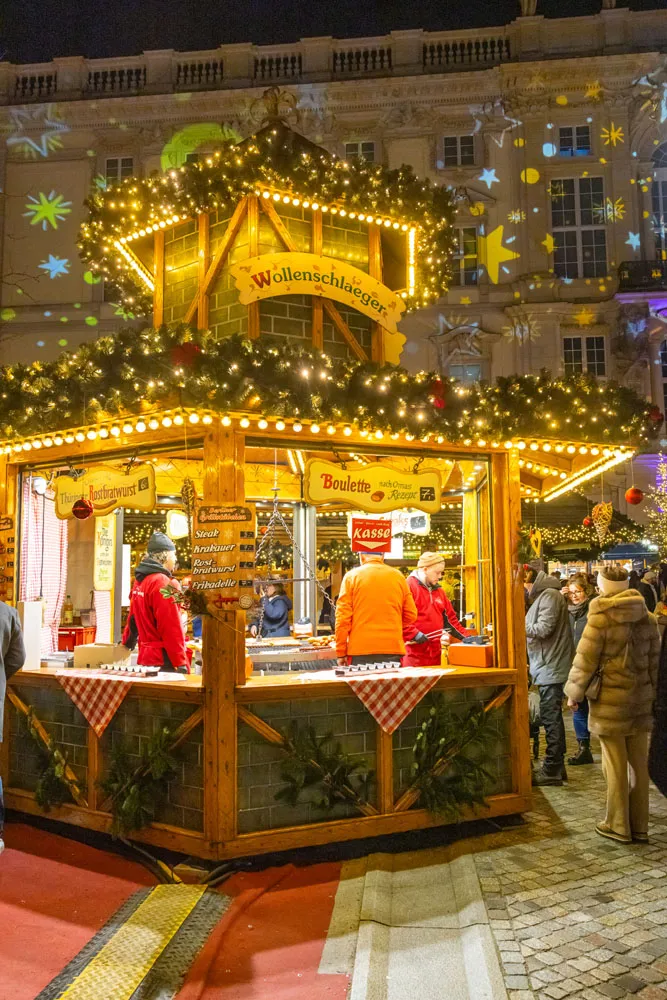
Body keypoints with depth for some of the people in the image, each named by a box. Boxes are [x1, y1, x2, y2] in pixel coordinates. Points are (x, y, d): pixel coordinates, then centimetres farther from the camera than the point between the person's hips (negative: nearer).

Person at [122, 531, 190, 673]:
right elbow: (171, 628, -19)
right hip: (164, 660, -9)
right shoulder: (163, 583, -14)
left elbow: (133, 617, 26)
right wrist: (182, 663, -18)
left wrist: (128, 641, 43)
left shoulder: (139, 581, 13)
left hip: (144, 658, 9)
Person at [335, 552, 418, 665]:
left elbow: (342, 617, -3)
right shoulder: (398, 576, 7)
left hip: (360, 651, -2)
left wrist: (341, 652, 2)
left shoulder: (352, 576, 1)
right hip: (392, 650, 2)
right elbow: (411, 615, 9)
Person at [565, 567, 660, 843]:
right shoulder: (646, 617, 3)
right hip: (640, 699, 5)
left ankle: (618, 826, 14)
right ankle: (639, 825, 21)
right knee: (638, 763, 12)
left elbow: (585, 660, -10)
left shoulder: (601, 618, -13)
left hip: (611, 700, -5)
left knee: (616, 766, 4)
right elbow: (655, 659, 10)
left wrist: (574, 692, 2)